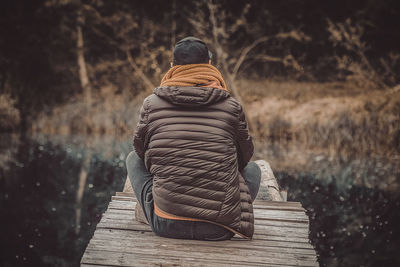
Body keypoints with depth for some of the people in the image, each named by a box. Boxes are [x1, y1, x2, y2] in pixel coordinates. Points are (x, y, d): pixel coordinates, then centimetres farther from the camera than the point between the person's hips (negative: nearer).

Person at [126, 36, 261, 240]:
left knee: (133, 159, 26)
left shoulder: (151, 103, -1)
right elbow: (245, 154, 13)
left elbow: (141, 149, 15)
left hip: (166, 225, 1)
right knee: (253, 168, 29)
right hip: (219, 228, 0)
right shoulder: (231, 106, -2)